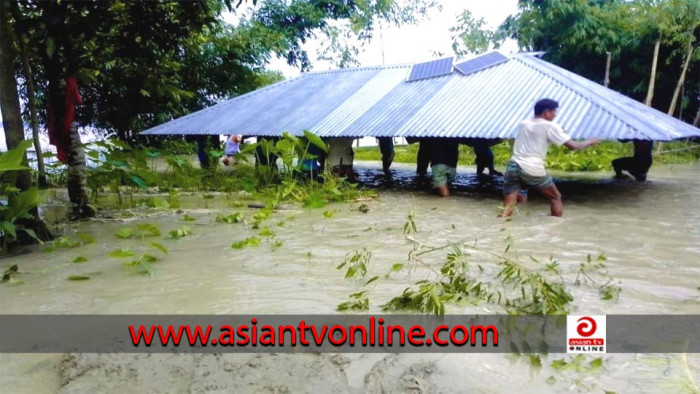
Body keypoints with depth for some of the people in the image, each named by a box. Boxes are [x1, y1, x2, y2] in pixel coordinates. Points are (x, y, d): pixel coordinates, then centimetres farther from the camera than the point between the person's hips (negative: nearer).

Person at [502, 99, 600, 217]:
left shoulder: (523, 124, 18)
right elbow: (573, 146, 1)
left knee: (507, 208, 1)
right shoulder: (550, 126, 1)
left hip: (513, 167, 4)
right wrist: (590, 142, 20)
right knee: (556, 198, 19)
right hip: (533, 170, -4)